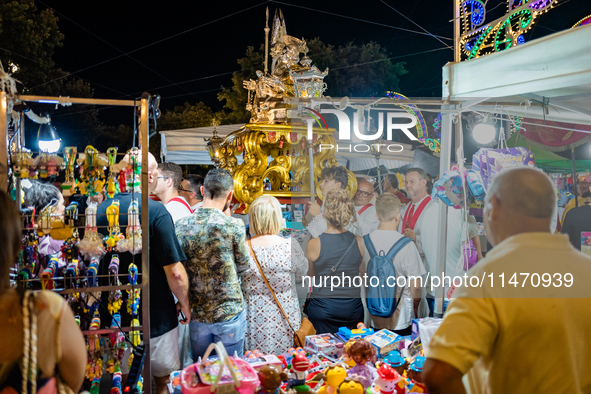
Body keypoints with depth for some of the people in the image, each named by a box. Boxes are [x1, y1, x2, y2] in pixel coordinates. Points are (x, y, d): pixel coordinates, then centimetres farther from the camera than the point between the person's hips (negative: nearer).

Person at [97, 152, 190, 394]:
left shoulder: (100, 211, -2)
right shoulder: (155, 211, -19)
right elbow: (175, 272, -21)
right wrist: (184, 304, -3)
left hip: (113, 318, 5)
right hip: (155, 319, -5)